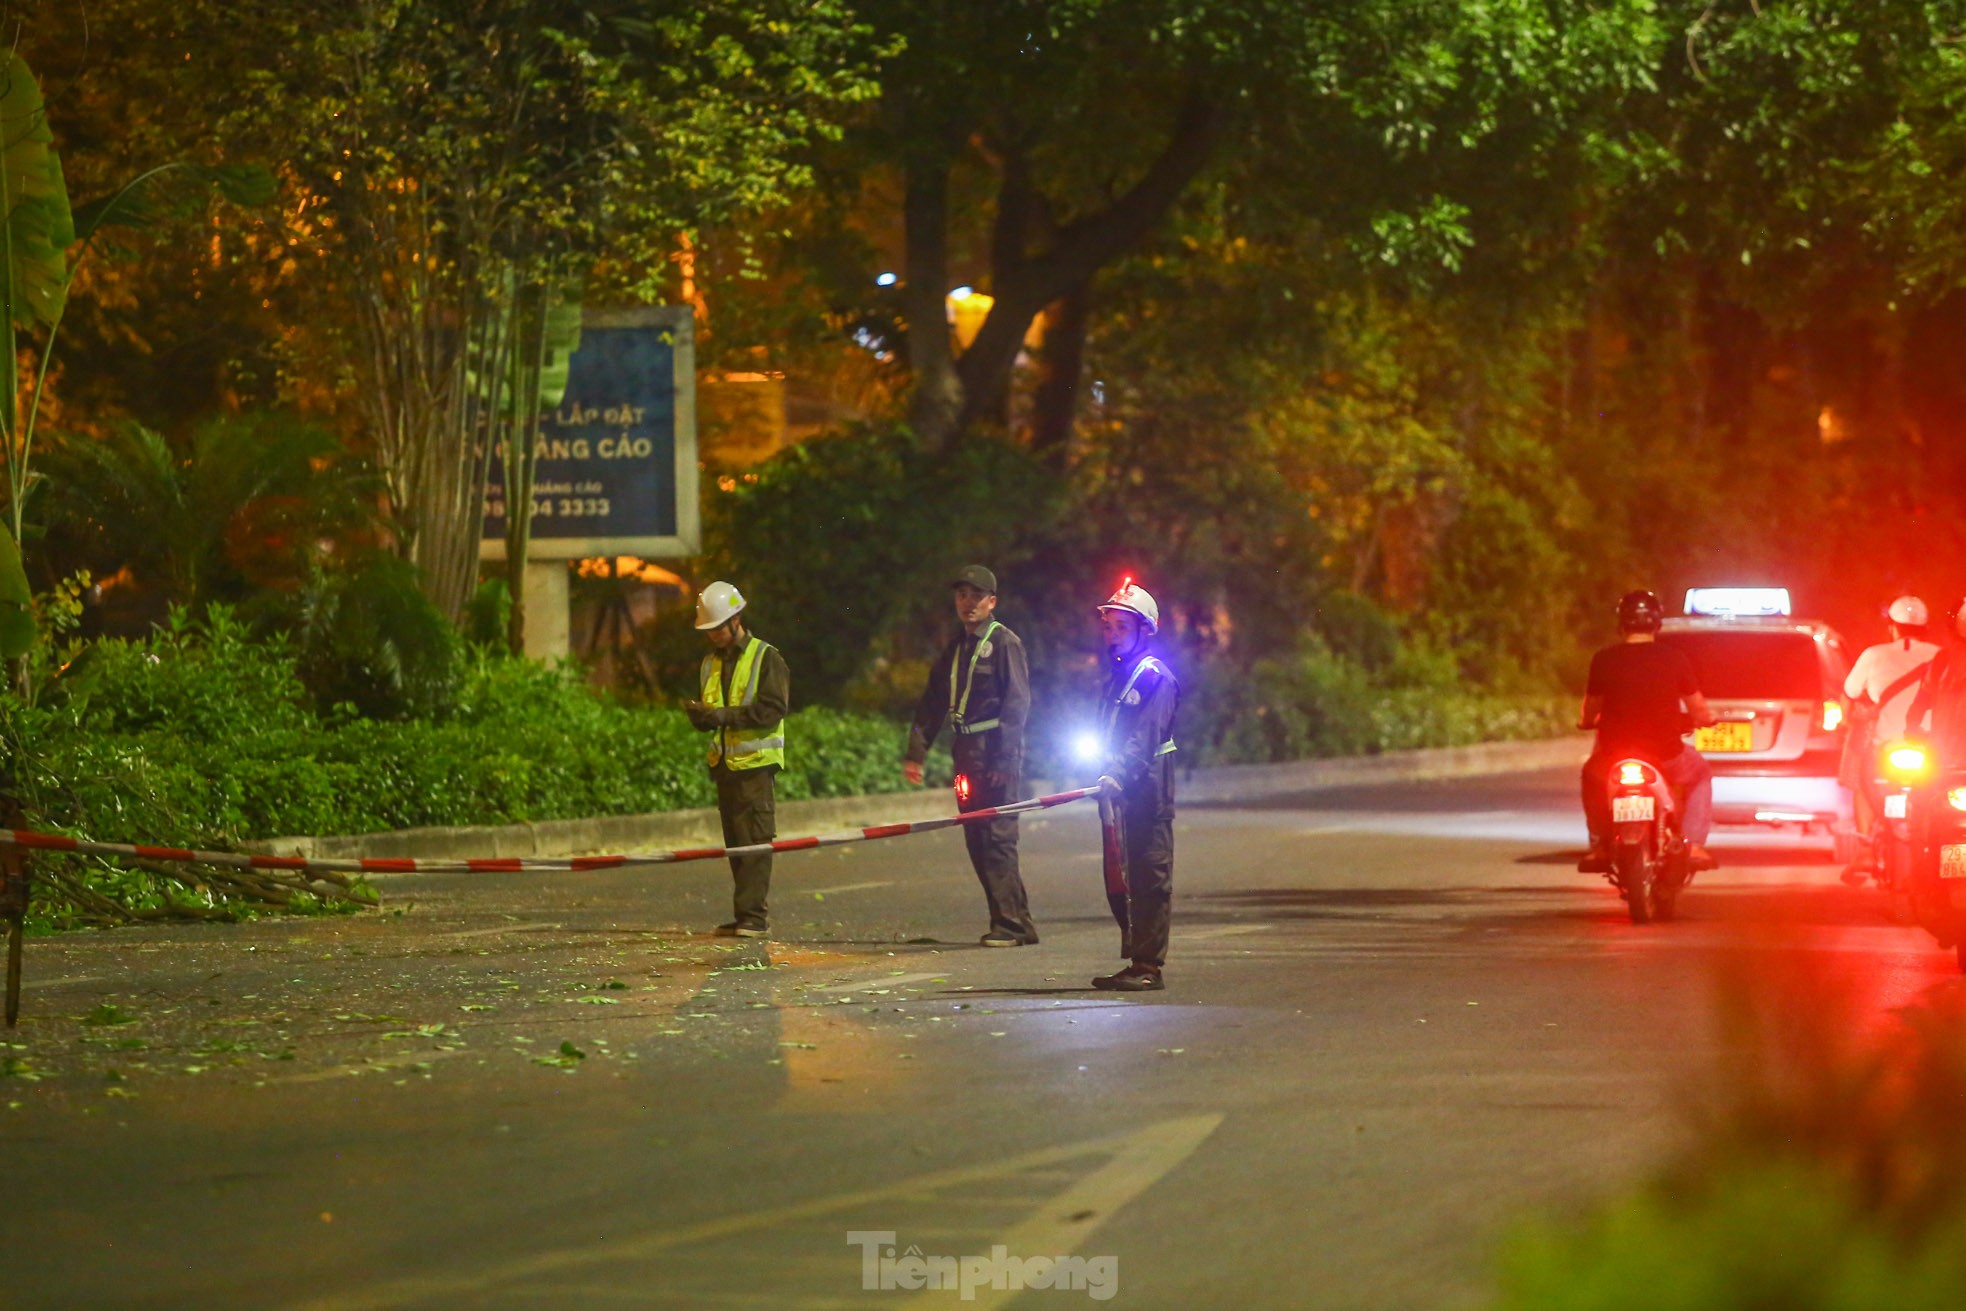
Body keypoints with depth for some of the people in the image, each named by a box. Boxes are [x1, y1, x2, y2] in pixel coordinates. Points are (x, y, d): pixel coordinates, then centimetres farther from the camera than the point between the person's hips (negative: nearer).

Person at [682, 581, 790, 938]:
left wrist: (725, 715, -21)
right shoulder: (711, 663, 16)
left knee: (755, 842, -10)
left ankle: (754, 915, -11)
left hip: (755, 762, -7)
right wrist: (700, 715, -4)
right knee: (735, 842, 7)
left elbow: (773, 710, -15)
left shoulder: (766, 658, -5)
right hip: (725, 762, 7)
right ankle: (746, 917, 10)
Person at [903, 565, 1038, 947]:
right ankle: (1010, 921, 10)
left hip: (998, 755, -8)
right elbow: (932, 703, 21)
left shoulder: (1005, 643, -4)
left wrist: (1004, 758, -17)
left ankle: (1012, 924, -9)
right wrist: (916, 751, 13)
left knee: (997, 837, -11)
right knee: (976, 841, 5)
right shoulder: (955, 648, 18)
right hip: (967, 754, 8)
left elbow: (1017, 704, -11)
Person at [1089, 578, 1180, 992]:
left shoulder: (1155, 676, -9)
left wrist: (1119, 776, -32)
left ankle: (1149, 966, -7)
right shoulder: (1117, 675, 19)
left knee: (1149, 876, -7)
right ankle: (1136, 962, 16)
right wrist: (1107, 777, 15)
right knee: (1120, 879, 10)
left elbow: (1146, 735, -21)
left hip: (1148, 791, -9)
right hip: (1120, 790, 9)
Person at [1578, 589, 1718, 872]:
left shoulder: (1604, 660, -5)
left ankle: (1599, 847, 24)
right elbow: (1699, 711, 2)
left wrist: (1585, 721, 29)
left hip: (1615, 752, 1)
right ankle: (1694, 845, 15)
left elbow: (1590, 713, 4)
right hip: (1665, 753, -1)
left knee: (1592, 775, 34)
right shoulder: (1675, 659, -6)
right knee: (1700, 773, 30)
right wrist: (1705, 717, 26)